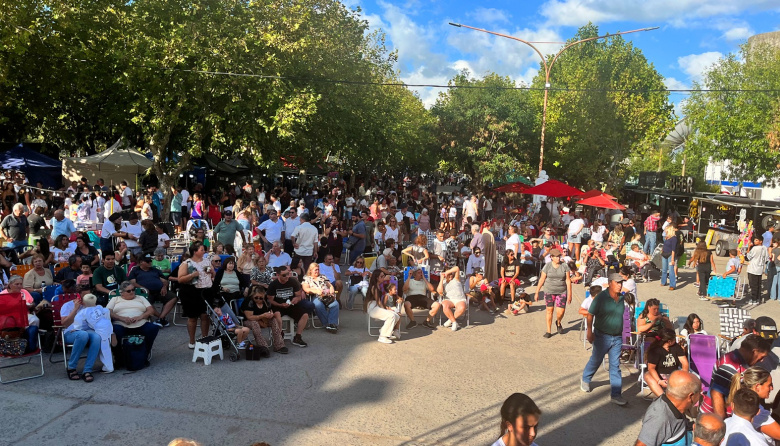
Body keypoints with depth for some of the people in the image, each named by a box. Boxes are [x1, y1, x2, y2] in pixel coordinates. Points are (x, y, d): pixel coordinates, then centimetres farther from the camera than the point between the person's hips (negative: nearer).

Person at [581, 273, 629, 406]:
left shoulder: (622, 298, 2)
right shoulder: (601, 297, -14)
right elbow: (590, 315, -11)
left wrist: (621, 332, 18)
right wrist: (590, 332, -16)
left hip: (617, 337, 4)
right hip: (602, 336, -4)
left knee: (615, 365, 4)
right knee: (596, 360, 13)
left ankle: (615, 394, 10)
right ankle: (585, 380, 39)